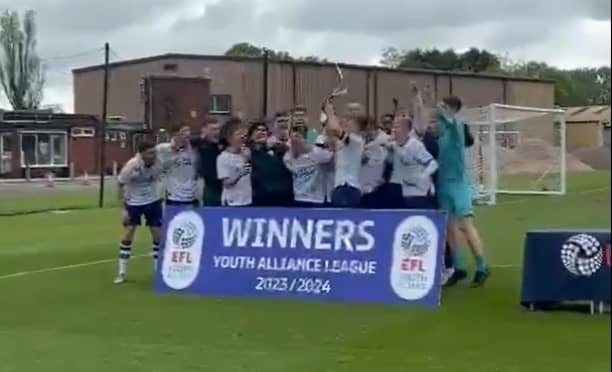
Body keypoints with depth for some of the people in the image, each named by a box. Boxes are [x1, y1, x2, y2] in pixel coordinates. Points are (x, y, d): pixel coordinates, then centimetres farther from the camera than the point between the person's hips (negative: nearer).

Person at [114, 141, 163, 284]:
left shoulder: (158, 163, -21)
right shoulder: (131, 166, -27)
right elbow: (121, 186, -14)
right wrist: (124, 209, -15)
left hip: (153, 201, 2)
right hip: (133, 203, -2)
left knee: (158, 234, 0)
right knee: (128, 234, -4)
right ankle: (122, 272, 7)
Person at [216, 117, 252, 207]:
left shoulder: (246, 153, 4)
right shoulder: (223, 157, -11)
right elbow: (226, 183, -14)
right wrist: (239, 174, -31)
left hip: (248, 201, 5)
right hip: (232, 203, -5)